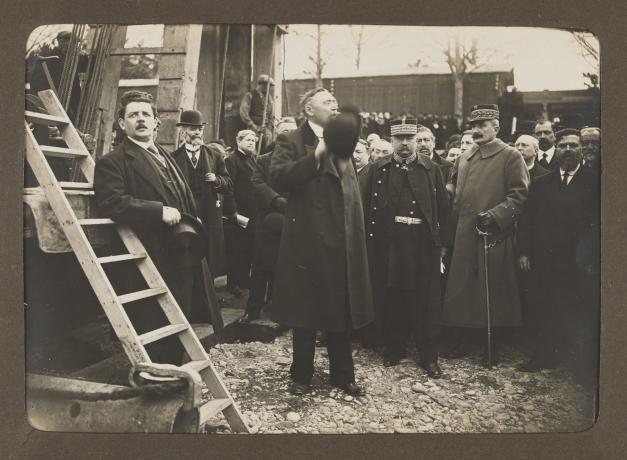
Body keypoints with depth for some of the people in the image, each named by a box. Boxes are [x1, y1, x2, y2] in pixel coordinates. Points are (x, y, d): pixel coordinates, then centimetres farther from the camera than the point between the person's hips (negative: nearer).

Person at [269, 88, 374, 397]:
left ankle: (342, 374, 25)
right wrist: (316, 155, -20)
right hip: (308, 240, -5)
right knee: (306, 312, 7)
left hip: (343, 241, 5)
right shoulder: (291, 142, -1)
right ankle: (301, 375, 23)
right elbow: (277, 178, -18)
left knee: (343, 312, 11)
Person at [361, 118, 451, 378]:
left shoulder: (432, 170, 7)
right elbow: (365, 207, 5)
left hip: (423, 245, 0)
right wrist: (367, 240, -1)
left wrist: (443, 243, 2)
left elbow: (443, 208, 7)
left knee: (424, 301, 3)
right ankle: (393, 349, 24)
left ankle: (428, 356, 16)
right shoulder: (376, 170, 7)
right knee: (389, 299, 7)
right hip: (386, 245, 1)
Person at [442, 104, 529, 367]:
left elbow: (518, 195, -9)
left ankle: (493, 346, 19)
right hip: (464, 237, 5)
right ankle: (463, 341, 24)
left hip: (495, 237, -5)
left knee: (493, 293, 4)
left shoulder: (511, 156, -3)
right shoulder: (463, 159, 15)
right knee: (461, 290, 9)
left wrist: (494, 216, -21)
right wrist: (453, 230, 9)